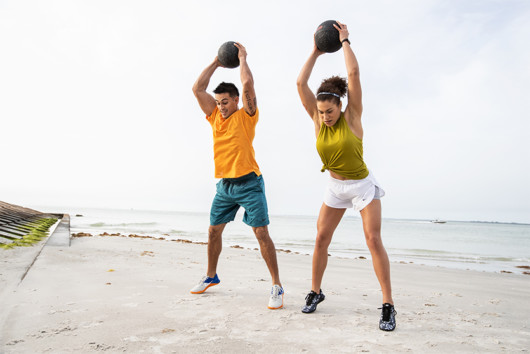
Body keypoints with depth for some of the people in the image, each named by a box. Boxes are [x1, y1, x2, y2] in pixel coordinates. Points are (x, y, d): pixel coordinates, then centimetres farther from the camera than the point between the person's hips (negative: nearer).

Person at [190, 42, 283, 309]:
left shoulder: (246, 116, -1)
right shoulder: (215, 116, 13)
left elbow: (247, 83, -13)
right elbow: (198, 89, 10)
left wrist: (242, 58, 3)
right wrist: (216, 63, 14)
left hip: (249, 183, -6)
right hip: (225, 184, 6)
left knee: (261, 232, -9)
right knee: (213, 230, 12)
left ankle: (276, 286, -1)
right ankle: (211, 276, 33)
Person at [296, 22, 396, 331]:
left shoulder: (352, 116, -13)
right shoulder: (318, 120, -5)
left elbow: (354, 73, -21)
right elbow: (301, 83, -9)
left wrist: (345, 40, -11)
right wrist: (316, 52, -4)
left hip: (363, 185, -3)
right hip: (335, 187, 4)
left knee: (374, 239, -11)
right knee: (321, 238, 0)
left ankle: (388, 305, -3)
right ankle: (316, 292, 17)